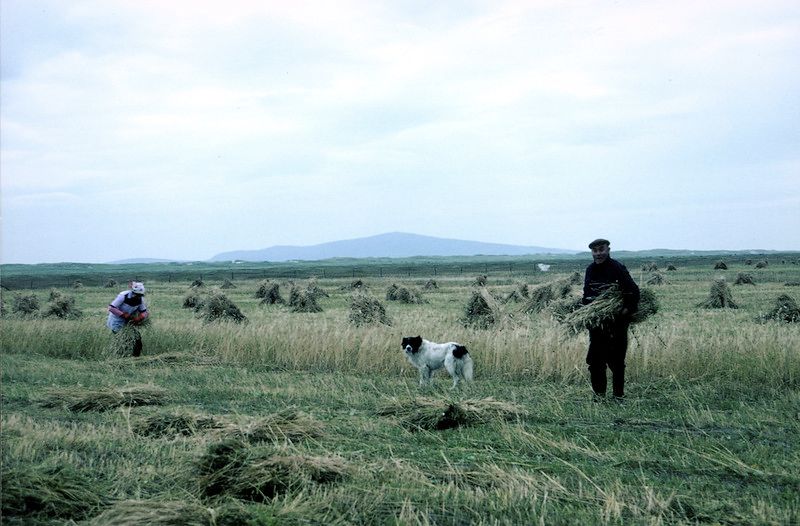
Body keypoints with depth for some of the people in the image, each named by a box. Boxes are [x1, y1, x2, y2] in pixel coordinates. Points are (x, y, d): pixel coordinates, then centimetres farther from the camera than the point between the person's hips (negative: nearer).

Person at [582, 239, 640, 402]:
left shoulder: (618, 268, -12)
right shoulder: (590, 269, 7)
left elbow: (633, 290, -14)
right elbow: (586, 293, 18)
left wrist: (629, 309, -23)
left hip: (617, 320, -5)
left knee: (616, 359, 1)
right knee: (595, 358, 6)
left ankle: (619, 395, 11)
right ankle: (599, 393, 17)